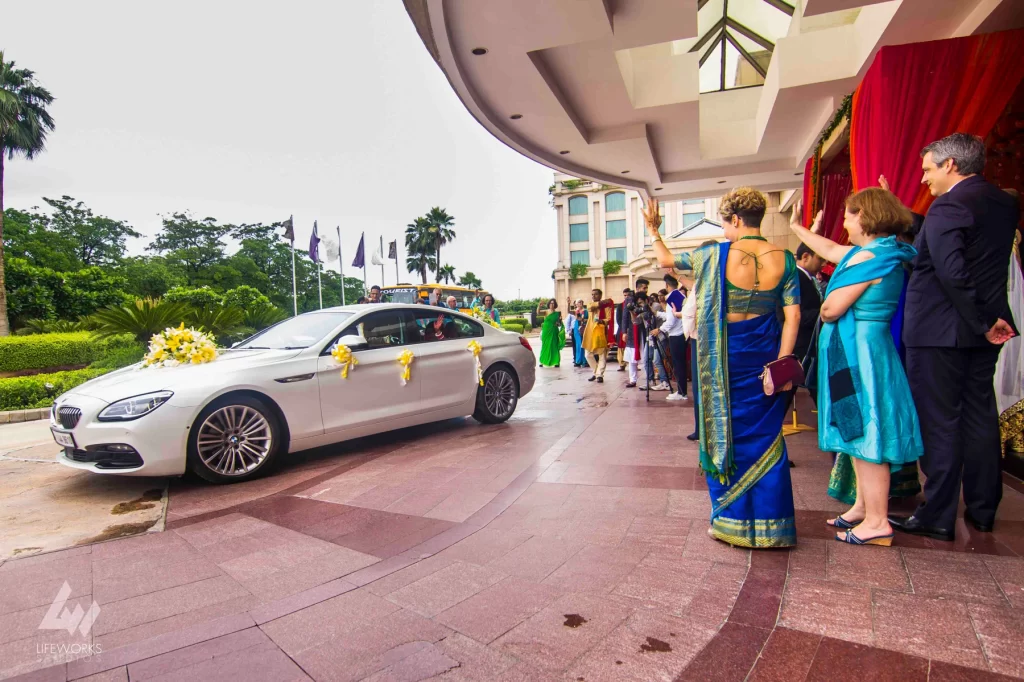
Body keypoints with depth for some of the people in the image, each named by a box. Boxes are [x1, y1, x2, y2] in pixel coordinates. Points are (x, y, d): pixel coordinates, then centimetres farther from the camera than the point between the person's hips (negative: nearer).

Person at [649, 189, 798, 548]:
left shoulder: (715, 256, -8)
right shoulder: (783, 259, -1)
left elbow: (667, 260, 6)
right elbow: (792, 315, -6)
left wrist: (653, 230, 21)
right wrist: (780, 362, -3)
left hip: (725, 359, -2)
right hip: (764, 359, 3)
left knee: (725, 434, 10)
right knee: (766, 438, 12)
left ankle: (732, 521, 19)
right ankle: (771, 525, 20)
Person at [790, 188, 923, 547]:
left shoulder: (871, 256, -18)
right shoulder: (880, 252, 12)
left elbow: (832, 308, -22)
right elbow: (830, 249, 28)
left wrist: (825, 312, 1)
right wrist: (798, 229, 39)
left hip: (859, 352, -10)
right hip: (859, 351, 10)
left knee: (864, 434, -4)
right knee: (860, 433, 16)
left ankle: (877, 521, 5)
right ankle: (863, 506, 27)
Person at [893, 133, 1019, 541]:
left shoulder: (948, 206, -16)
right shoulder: (1004, 204, 11)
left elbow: (952, 272, -25)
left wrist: (983, 321, -17)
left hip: (940, 330, -8)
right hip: (985, 330, 8)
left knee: (938, 420, -1)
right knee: (980, 416, 15)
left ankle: (938, 517, 6)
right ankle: (982, 511, 26)